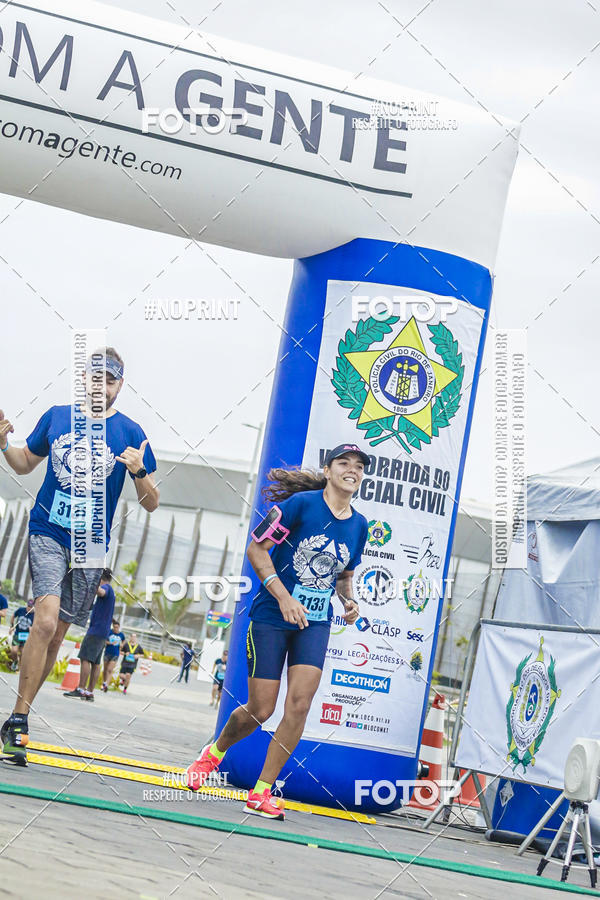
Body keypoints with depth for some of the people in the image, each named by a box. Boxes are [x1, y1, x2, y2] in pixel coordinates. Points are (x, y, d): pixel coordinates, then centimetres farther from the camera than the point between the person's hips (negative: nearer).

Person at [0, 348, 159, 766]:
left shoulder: (130, 433, 1)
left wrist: (140, 472, -18)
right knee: (46, 620, -19)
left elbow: (151, 503, 2)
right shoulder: (56, 416, 6)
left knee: (57, 633, 6)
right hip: (48, 533, -1)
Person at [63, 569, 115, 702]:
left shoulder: (106, 587, -8)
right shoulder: (110, 592, 22)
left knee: (85, 658, -12)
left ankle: (81, 690, -18)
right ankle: (90, 692, 4)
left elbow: (101, 592, -34)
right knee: (95, 662, 6)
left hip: (96, 631, -9)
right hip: (103, 634, 10)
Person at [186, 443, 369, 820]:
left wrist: (349, 600, 1)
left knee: (299, 704, -12)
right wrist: (283, 596, -20)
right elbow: (256, 549, -10)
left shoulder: (359, 524, 7)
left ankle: (261, 792, 0)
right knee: (260, 710, -2)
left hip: (315, 623, 4)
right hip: (271, 618, -4)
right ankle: (215, 751, 30)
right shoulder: (301, 503, -11)